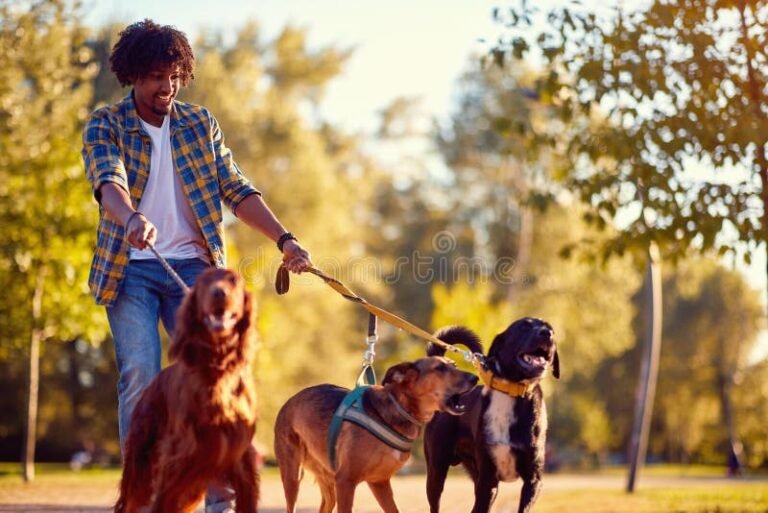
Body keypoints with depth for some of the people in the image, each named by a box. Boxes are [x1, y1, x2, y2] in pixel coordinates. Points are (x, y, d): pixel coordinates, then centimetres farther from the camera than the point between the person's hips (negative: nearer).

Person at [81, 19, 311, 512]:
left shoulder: (200, 124, 10)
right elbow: (108, 181, -20)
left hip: (192, 266, 2)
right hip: (131, 268, -2)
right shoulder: (106, 126, 0)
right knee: (140, 377, -10)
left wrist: (284, 238, -8)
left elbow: (238, 191, 5)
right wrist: (132, 219, -43)